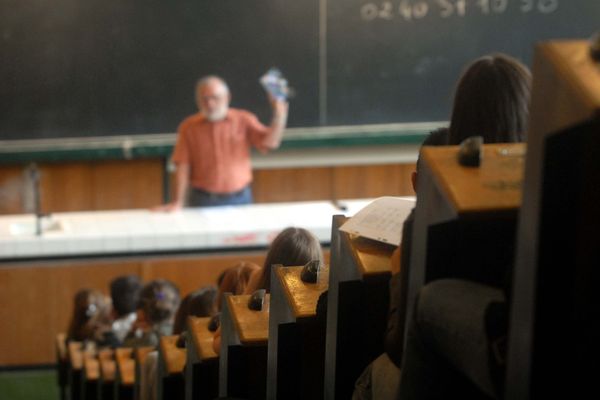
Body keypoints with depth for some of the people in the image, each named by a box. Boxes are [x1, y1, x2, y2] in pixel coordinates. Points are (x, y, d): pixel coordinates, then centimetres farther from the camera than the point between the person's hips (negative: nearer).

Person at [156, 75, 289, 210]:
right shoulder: (188, 127, 0)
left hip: (240, 199, 1)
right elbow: (183, 167, -3)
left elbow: (270, 143, -9)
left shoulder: (244, 120, 2)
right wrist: (178, 202, -8)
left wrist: (279, 116, -24)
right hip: (203, 201, -1)